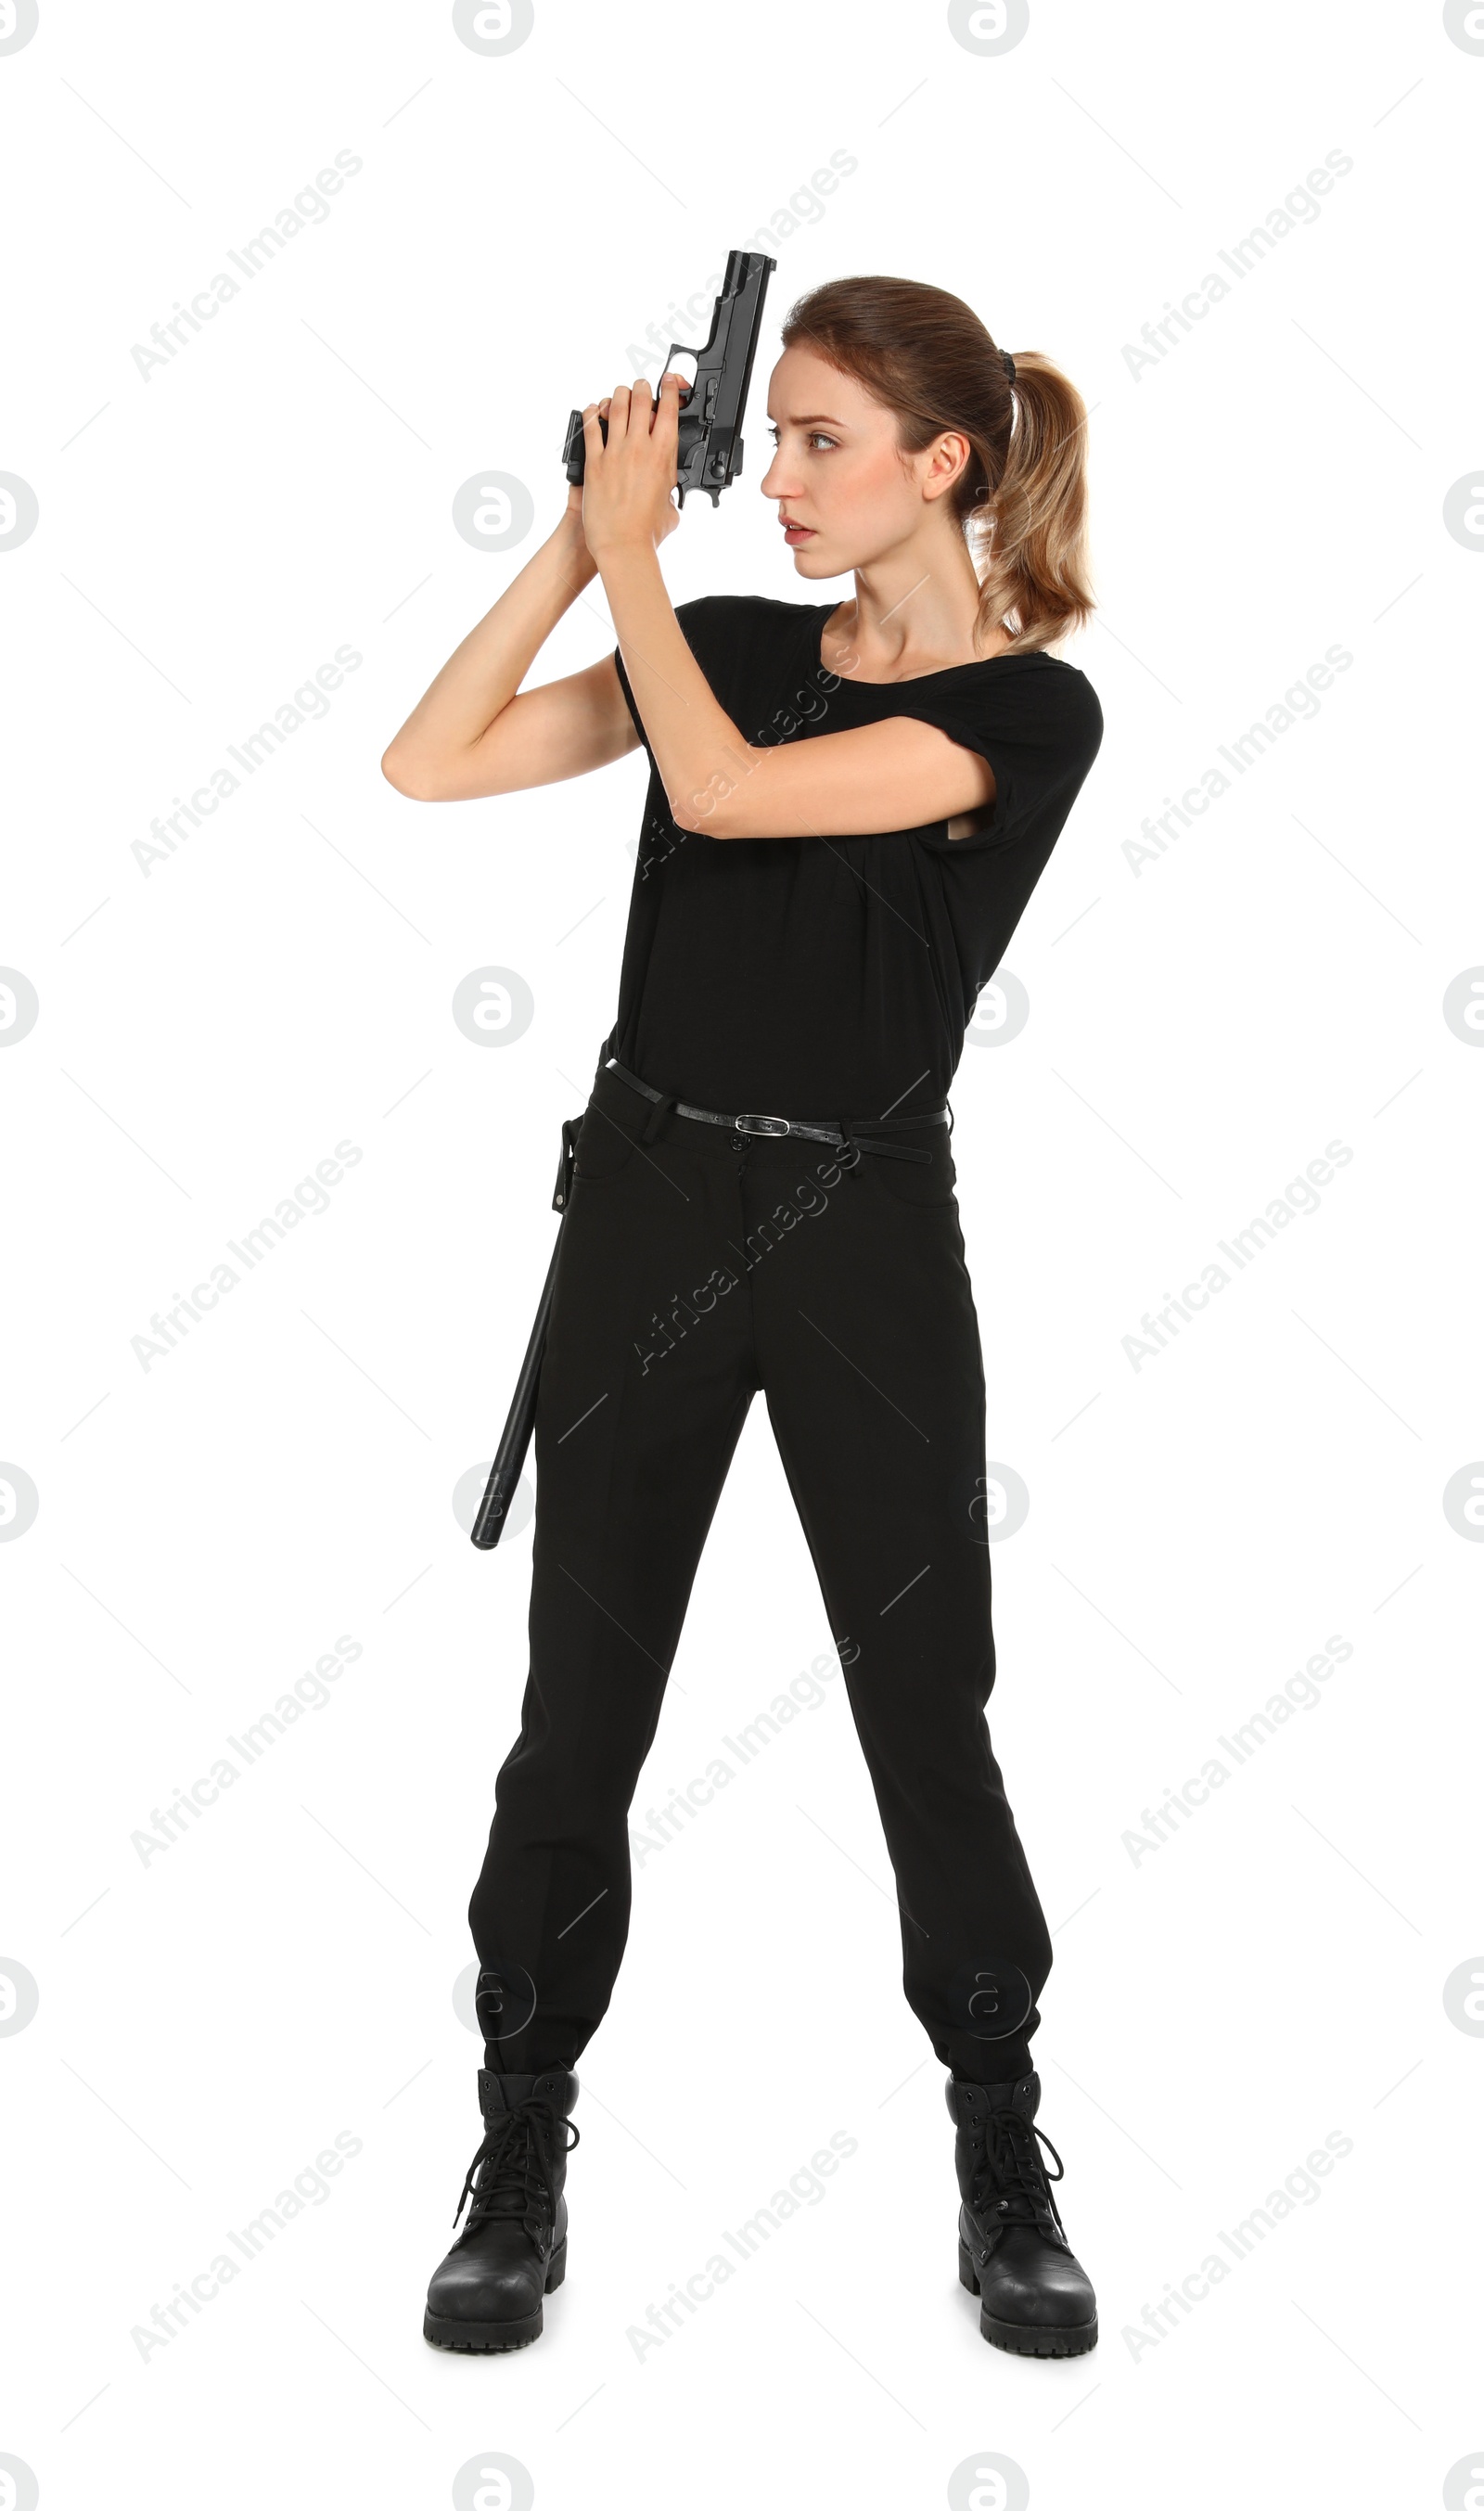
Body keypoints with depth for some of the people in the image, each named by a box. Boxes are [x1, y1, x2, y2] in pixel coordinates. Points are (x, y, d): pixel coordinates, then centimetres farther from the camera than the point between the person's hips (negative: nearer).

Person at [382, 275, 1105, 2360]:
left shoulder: (1031, 711, -8)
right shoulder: (732, 640, 8)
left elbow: (723, 793, -21)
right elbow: (431, 765, 1)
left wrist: (633, 552, -9)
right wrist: (585, 538, -3)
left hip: (865, 1231, -4)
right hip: (652, 1196, 4)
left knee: (926, 1708, 5)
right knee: (582, 1699, 7)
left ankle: (1006, 2169, 23)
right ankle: (523, 2156, 22)